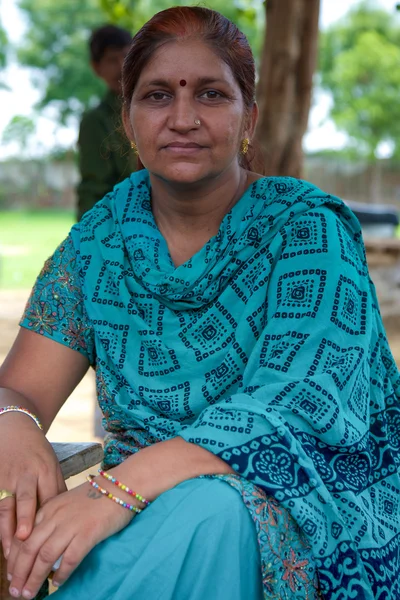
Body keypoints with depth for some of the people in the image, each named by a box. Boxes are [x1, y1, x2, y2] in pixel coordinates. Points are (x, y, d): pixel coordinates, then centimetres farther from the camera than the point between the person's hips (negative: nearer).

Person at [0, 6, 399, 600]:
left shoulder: (307, 229, -8)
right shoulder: (101, 238, 4)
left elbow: (299, 402, -21)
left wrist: (124, 485, -34)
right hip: (148, 512, 2)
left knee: (207, 507, -35)